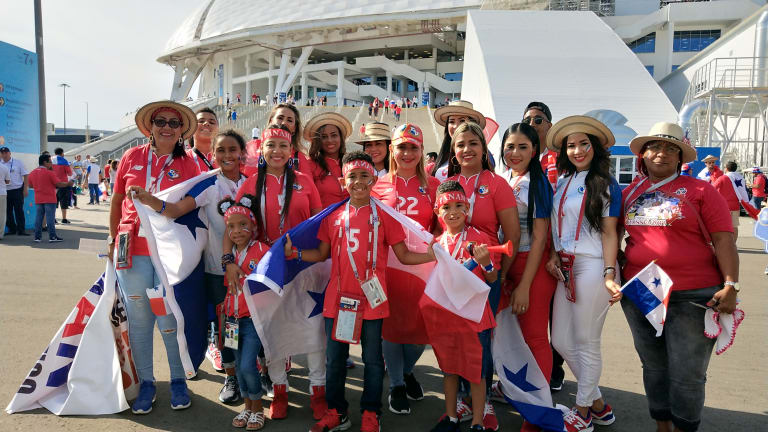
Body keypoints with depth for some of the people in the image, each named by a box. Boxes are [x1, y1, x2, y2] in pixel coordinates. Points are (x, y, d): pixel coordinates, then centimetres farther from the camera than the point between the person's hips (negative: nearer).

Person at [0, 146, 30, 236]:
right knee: (7, 211, 8)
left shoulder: (18, 163, 1)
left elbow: (25, 176, 0)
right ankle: (11, 229, 19)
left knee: (19, 211, -2)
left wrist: (25, 189, -6)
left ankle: (21, 230, 2)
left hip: (17, 189, -3)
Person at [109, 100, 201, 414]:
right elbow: (116, 200, 15)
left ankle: (179, 380, 21)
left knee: (169, 320, 2)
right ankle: (145, 382, 24)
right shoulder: (132, 157, 6)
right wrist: (113, 236, 15)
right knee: (138, 318, 8)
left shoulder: (187, 164, 2)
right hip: (132, 249, 2)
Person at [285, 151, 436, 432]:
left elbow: (403, 256, -1)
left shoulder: (383, 215, -1)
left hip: (371, 298, -3)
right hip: (338, 298, 3)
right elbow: (323, 254, 12)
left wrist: (432, 255, -14)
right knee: (335, 358, 14)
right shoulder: (333, 217, 6)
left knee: (372, 359, 9)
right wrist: (293, 252, 0)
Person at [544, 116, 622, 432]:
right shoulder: (563, 182, 14)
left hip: (592, 267, -7)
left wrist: (609, 275, -15)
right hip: (565, 268, 7)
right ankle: (599, 405, 29)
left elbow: (609, 233, -6)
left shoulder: (606, 185, -3)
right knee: (561, 342, 11)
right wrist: (553, 254, 2)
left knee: (585, 343, 3)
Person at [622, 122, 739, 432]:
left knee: (687, 375, 3)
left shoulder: (699, 191, -3)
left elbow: (723, 240, -6)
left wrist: (731, 285, -14)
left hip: (691, 298, -3)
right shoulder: (631, 193, 7)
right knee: (654, 368, 16)